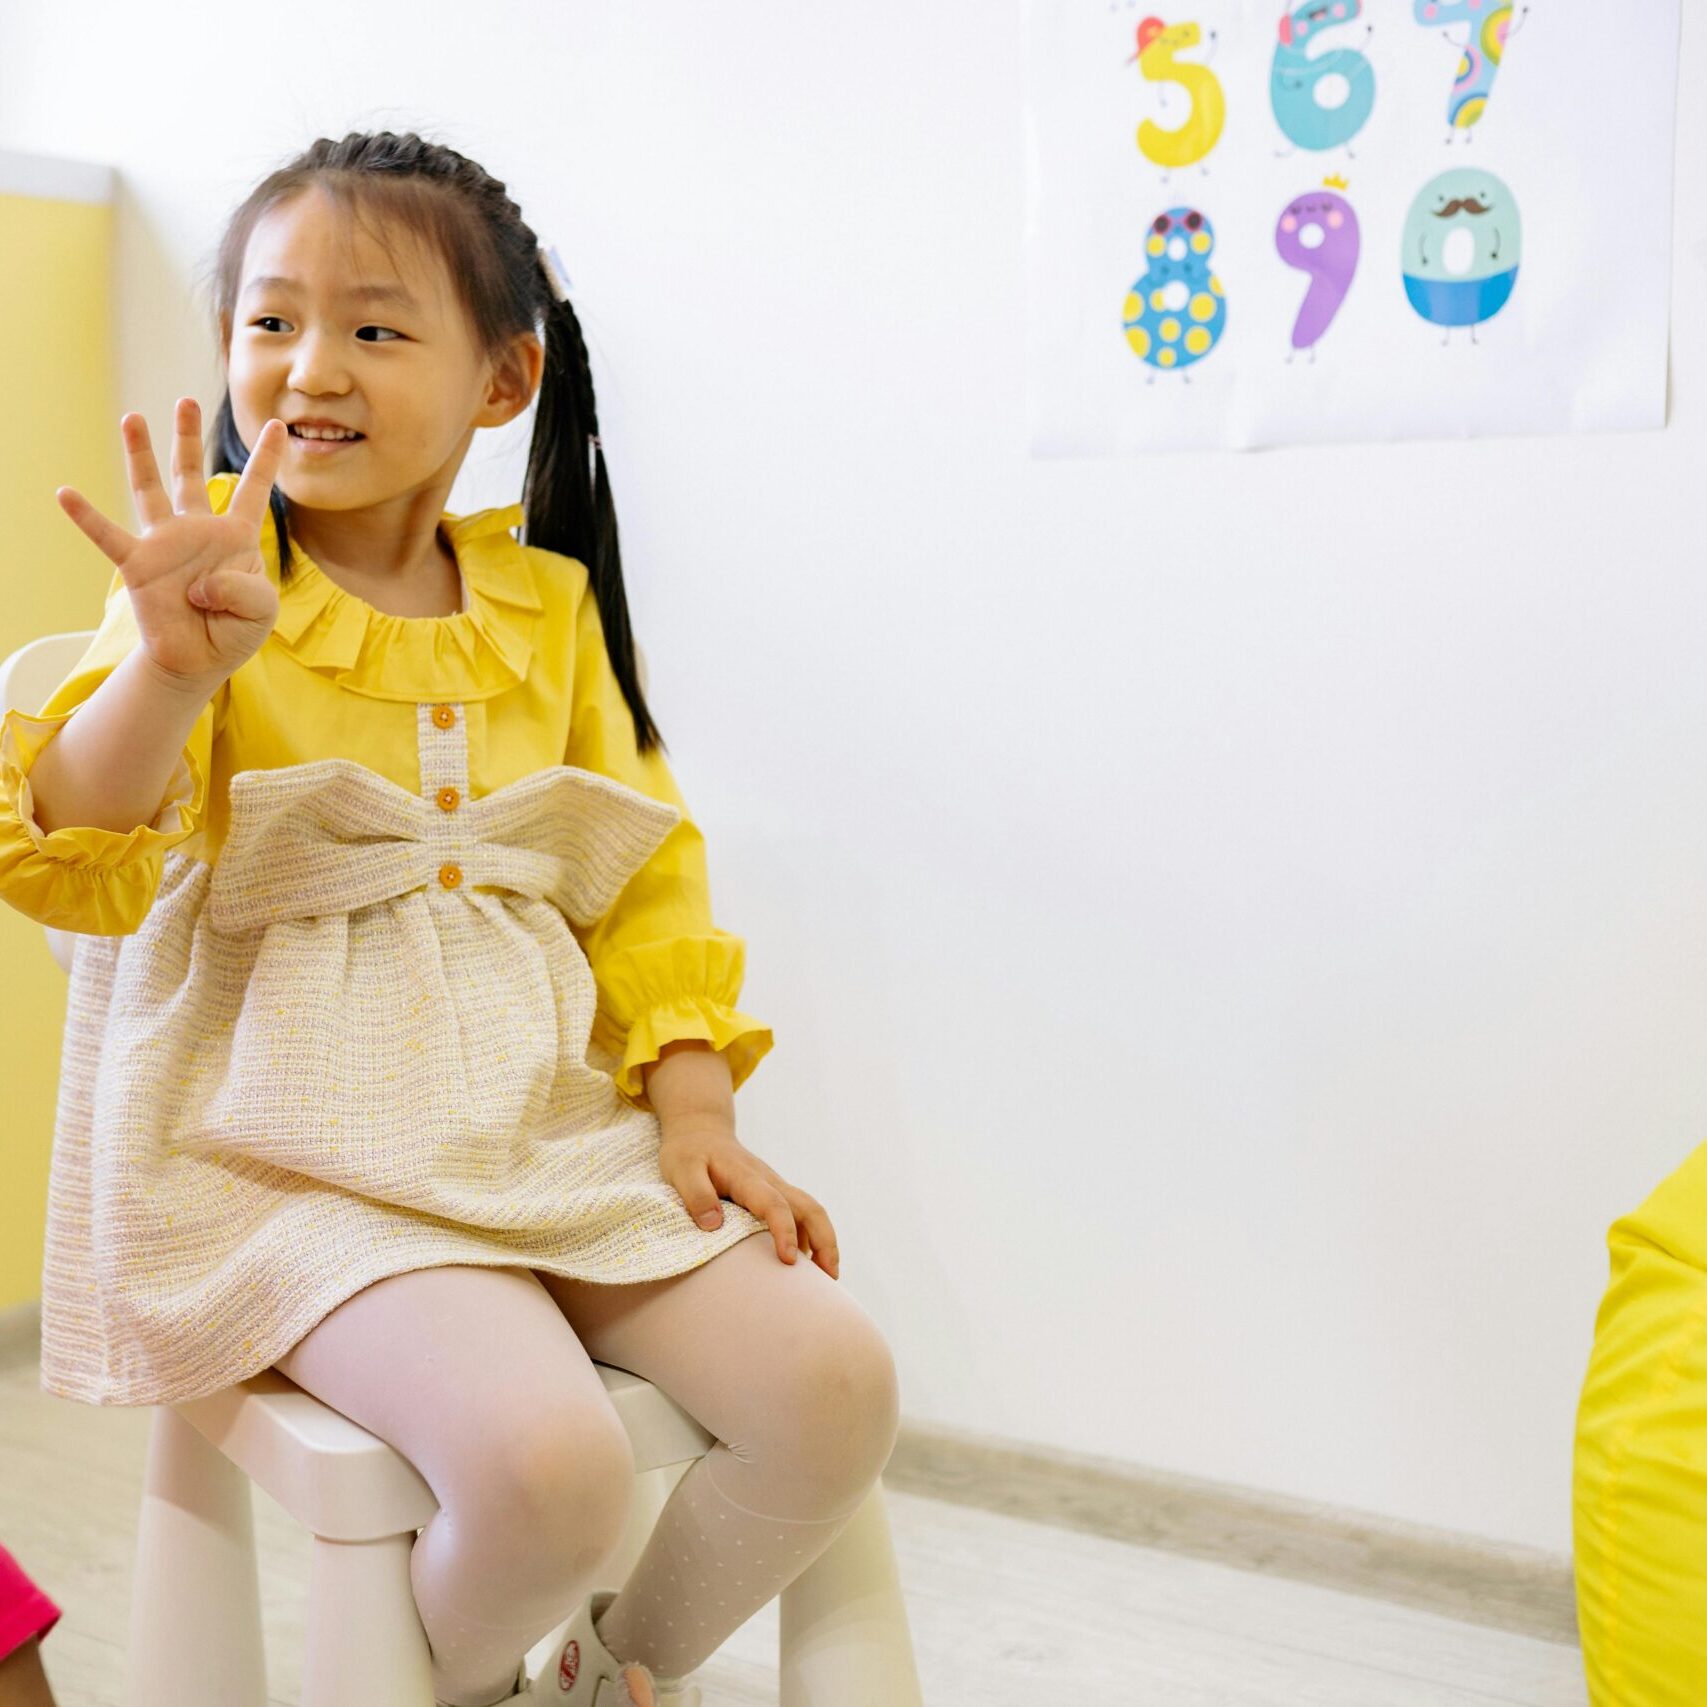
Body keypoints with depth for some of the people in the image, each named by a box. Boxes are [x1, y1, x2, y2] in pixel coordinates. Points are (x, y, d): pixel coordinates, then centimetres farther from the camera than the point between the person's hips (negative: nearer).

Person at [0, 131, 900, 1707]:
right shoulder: (209, 596, -3)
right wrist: (169, 663, -34)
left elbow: (647, 874, 12)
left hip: (552, 1119, 5)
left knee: (837, 1382, -13)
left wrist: (696, 1109, 1)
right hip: (303, 1148, -4)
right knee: (544, 1458, -28)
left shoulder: (548, 604, 10)